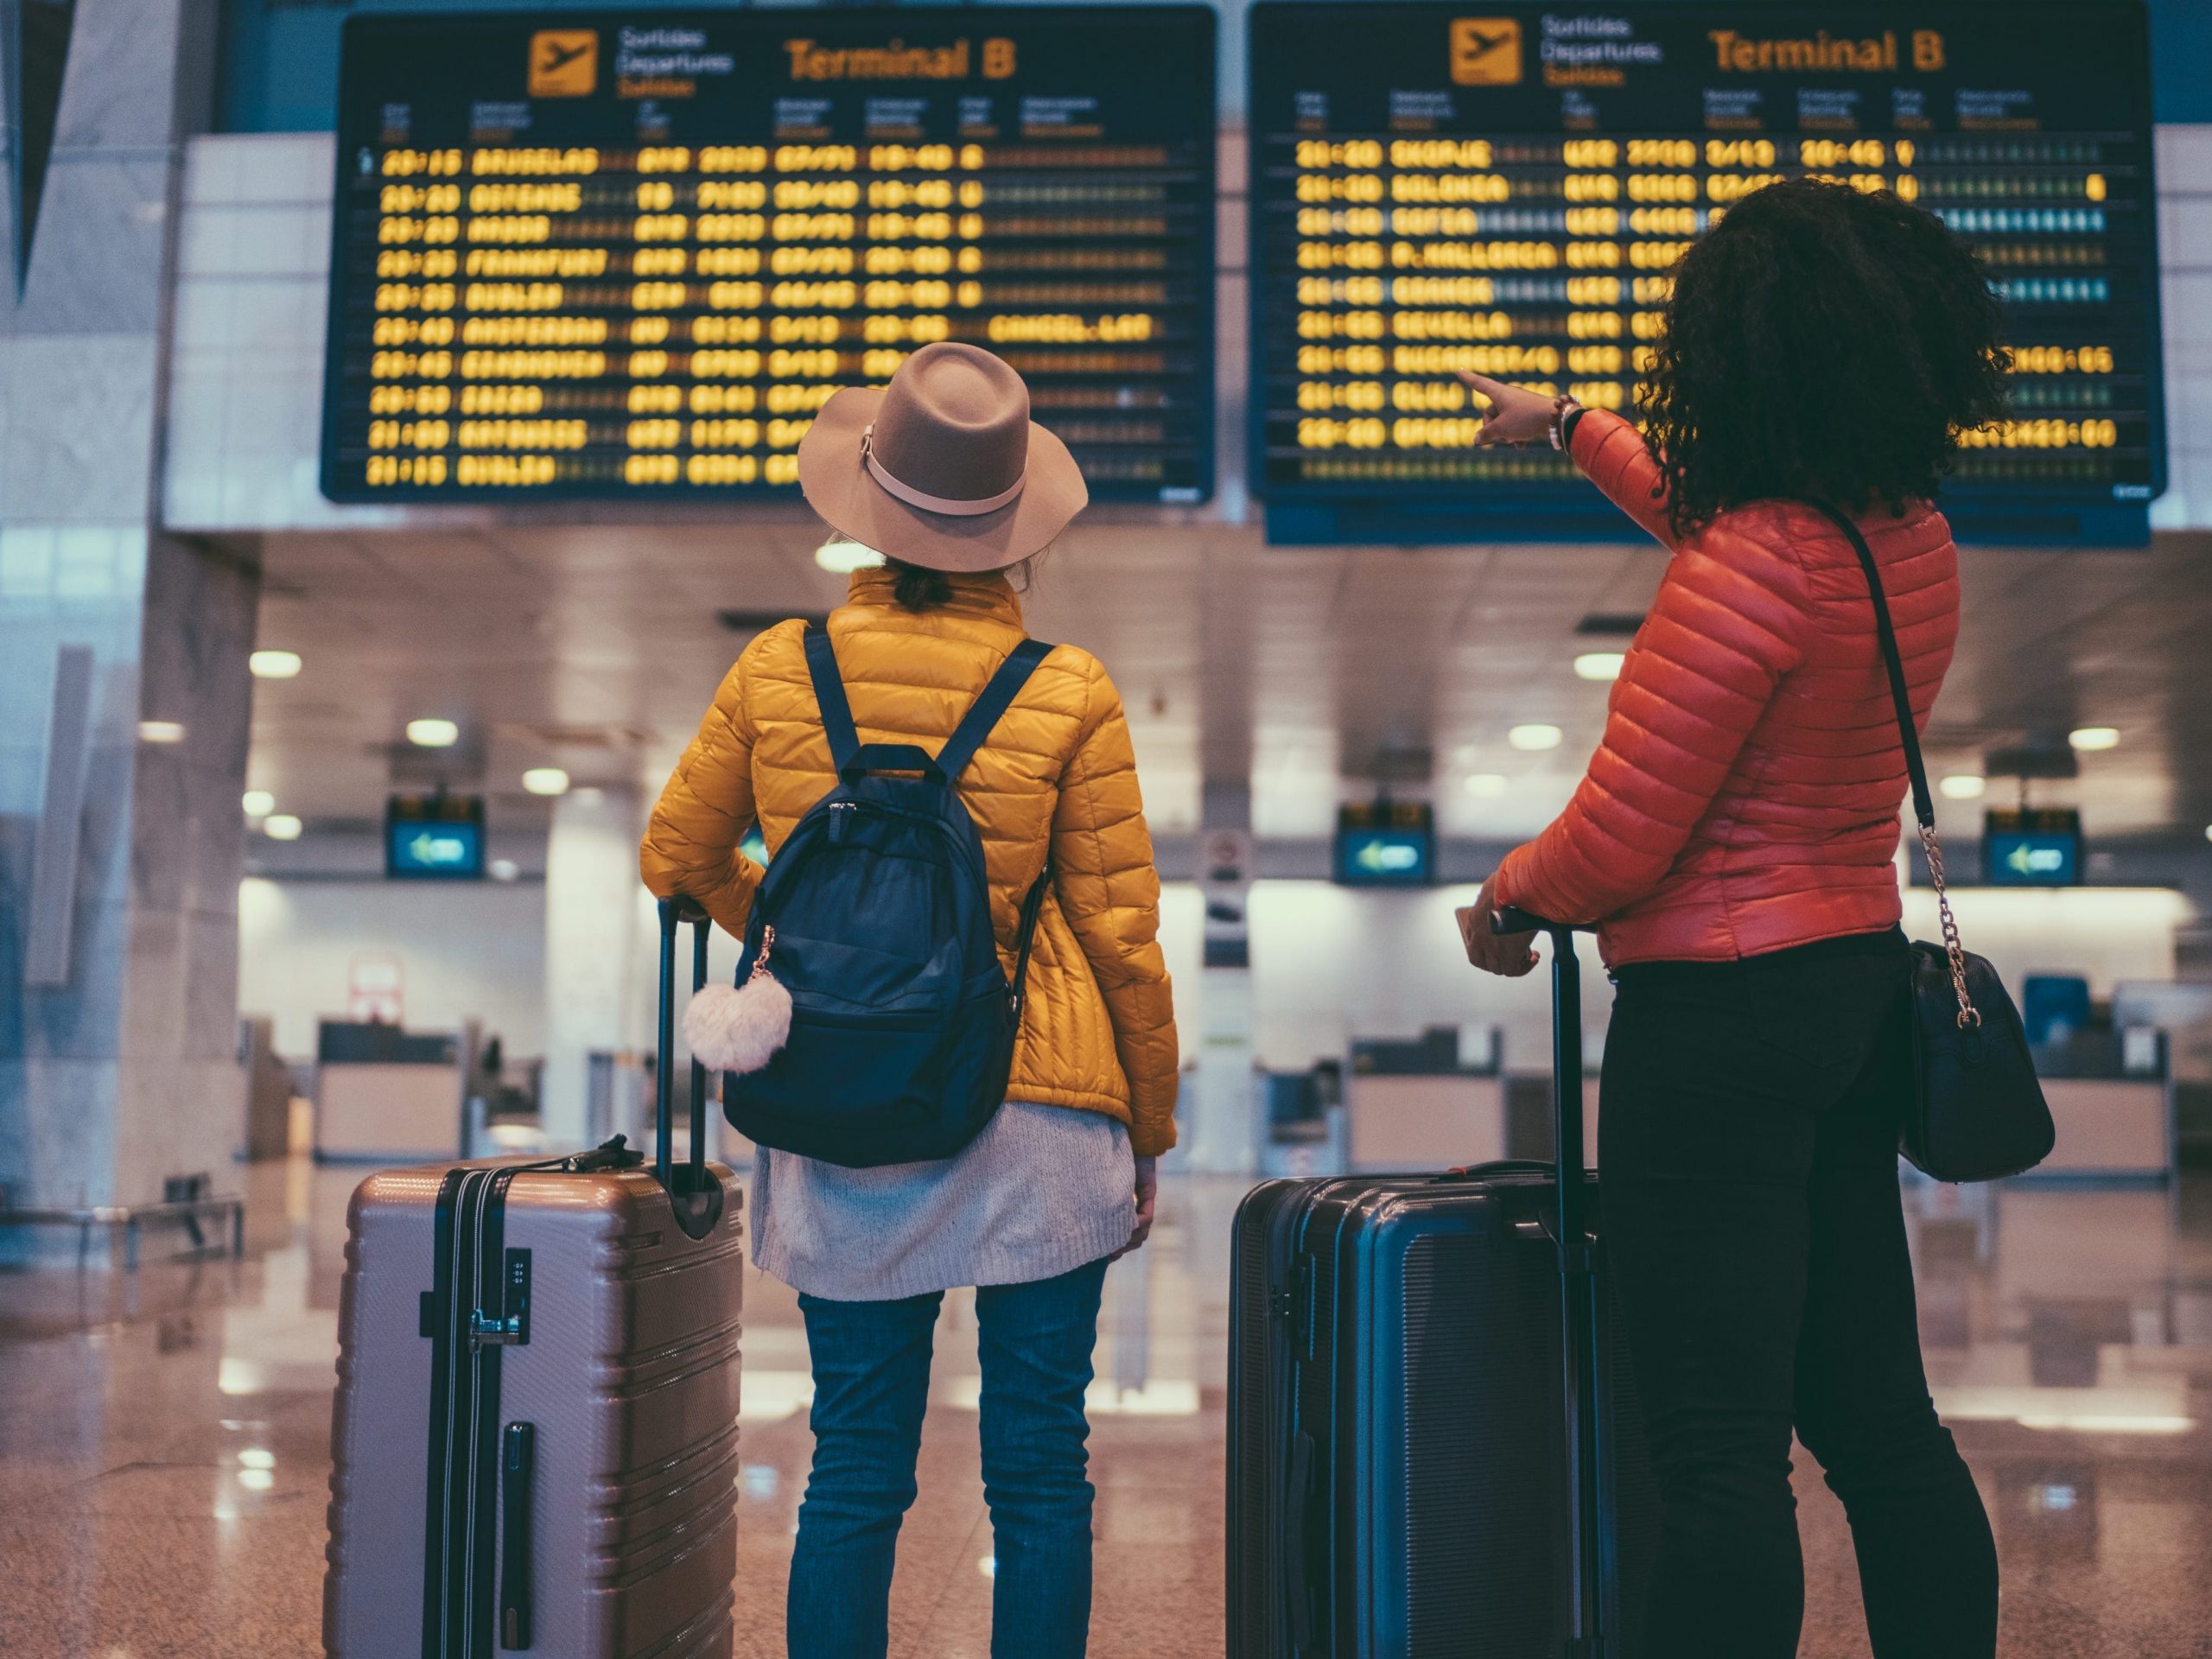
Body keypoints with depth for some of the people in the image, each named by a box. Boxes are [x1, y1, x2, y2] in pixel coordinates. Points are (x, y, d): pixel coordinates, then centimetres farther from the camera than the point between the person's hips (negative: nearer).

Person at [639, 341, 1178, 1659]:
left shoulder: (779, 671, 1)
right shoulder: (1069, 695, -5)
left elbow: (679, 862, 12)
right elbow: (1123, 938, -1)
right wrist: (1150, 1134, 11)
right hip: (1038, 1116, -2)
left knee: (854, 1473, 10)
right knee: (1039, 1474, 8)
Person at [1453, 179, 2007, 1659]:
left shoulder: (1749, 569, -20)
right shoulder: (1916, 538, 6)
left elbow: (1618, 841, -18)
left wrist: (1503, 898, 2)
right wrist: (1570, 425, 40)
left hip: (1722, 1009, -9)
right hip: (1860, 982, 9)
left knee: (1722, 1446, -2)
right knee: (1878, 1423, 16)